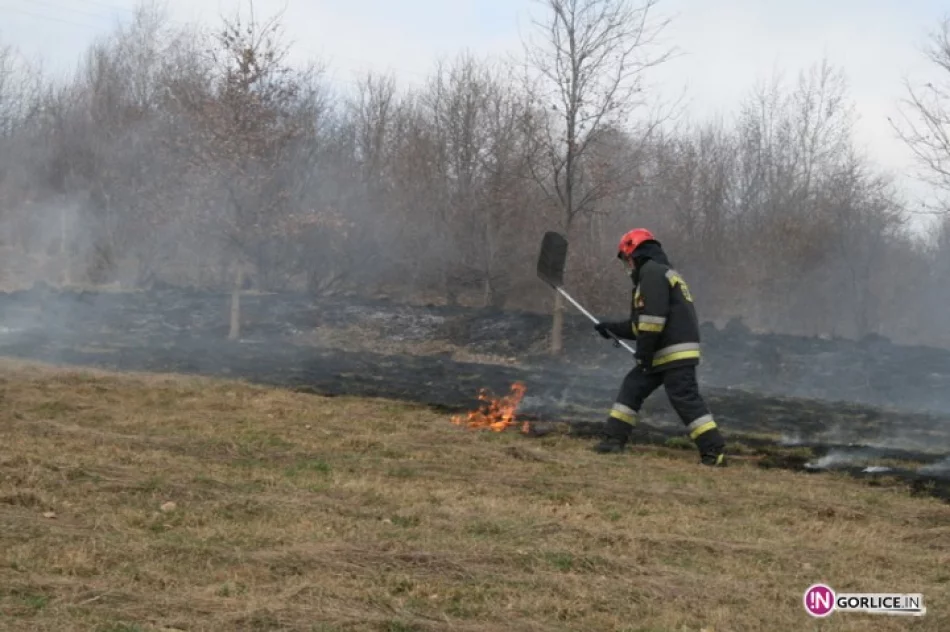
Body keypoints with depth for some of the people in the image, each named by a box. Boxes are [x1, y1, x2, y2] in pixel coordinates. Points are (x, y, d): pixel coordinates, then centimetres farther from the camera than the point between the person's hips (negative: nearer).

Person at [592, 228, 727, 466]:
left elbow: (653, 317, -20)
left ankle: (715, 451, -12)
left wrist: (644, 351, -16)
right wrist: (612, 328, 32)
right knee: (632, 387, 12)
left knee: (686, 399, -12)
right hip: (663, 353, 11)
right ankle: (615, 439, 13)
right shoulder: (665, 272, 26)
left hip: (676, 353, -11)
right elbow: (641, 323, 30)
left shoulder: (652, 271, -8)